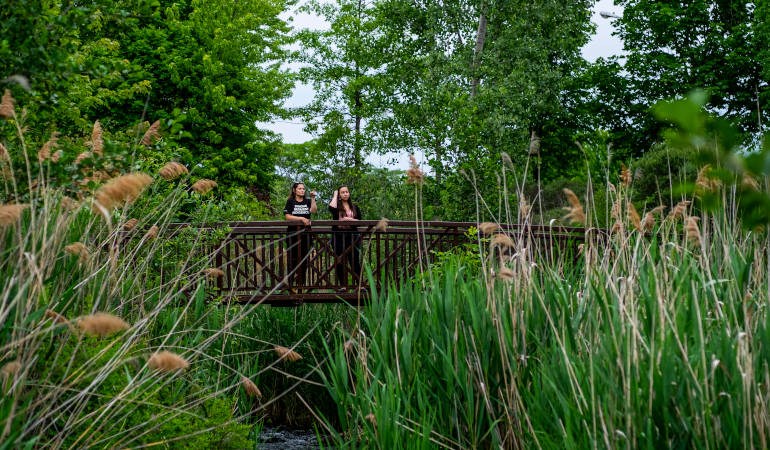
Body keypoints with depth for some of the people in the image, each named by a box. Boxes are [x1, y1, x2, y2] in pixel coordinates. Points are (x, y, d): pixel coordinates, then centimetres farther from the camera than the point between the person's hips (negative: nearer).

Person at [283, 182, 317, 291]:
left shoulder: (308, 201, 12)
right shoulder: (290, 202, 5)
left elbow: (313, 211, -6)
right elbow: (287, 216, -5)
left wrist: (313, 198, -14)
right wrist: (301, 218, -13)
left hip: (305, 234, 3)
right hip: (293, 234, -3)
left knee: (304, 259, 6)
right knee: (292, 259, -4)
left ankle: (301, 283, 14)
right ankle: (289, 283, 1)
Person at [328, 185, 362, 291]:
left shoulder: (354, 207, 12)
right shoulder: (336, 205, 4)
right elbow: (332, 208, -20)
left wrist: (350, 219, -11)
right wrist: (335, 195, -6)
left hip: (352, 237, 1)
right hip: (338, 237, 0)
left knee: (355, 261, -3)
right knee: (340, 262, 4)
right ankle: (343, 285, 12)